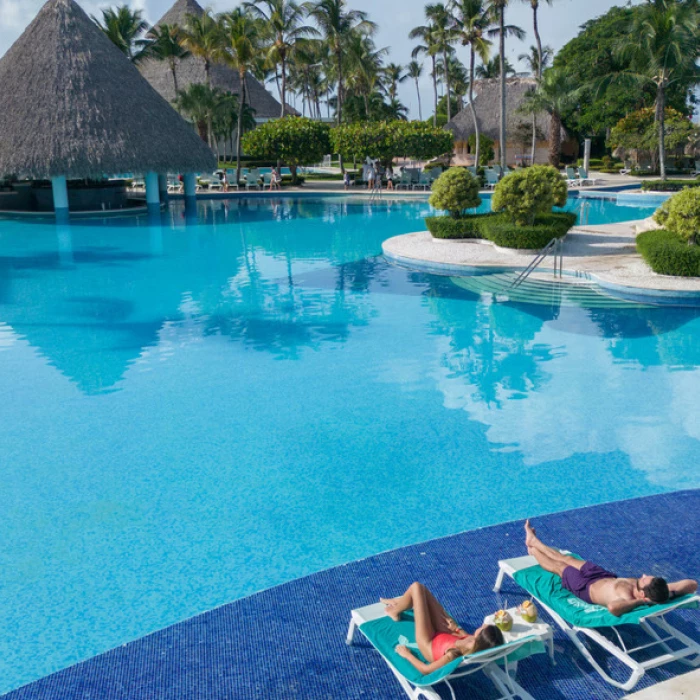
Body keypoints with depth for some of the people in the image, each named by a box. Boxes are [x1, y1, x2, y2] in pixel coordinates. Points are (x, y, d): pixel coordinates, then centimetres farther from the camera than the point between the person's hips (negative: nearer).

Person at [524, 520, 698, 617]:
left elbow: (613, 607, -72)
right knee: (567, 559, 28)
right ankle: (533, 541, 57)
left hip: (587, 587, -6)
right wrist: (670, 594, -36)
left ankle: (533, 549, 58)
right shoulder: (656, 592, -33)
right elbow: (692, 584, -27)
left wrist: (640, 602, -59)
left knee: (559, 566, 24)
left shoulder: (627, 599, -49)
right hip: (607, 576, 6)